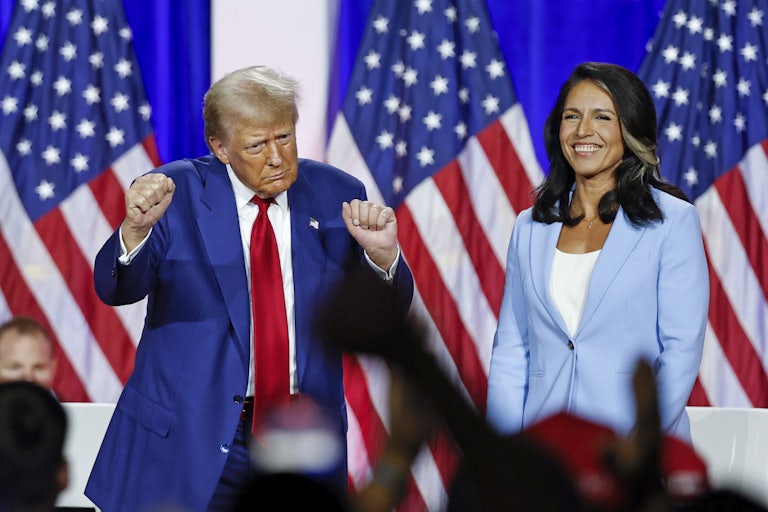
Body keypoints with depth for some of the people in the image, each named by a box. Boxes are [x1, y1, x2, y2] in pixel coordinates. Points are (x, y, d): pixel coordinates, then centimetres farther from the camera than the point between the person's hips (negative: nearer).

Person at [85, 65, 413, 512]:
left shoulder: (335, 195, 5)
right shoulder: (176, 192, -2)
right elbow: (117, 290, -12)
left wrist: (382, 254, -18)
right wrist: (137, 227, -32)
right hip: (189, 440, -2)